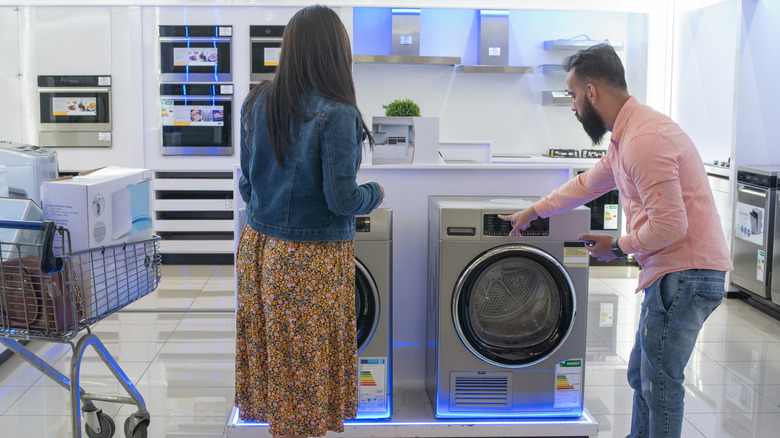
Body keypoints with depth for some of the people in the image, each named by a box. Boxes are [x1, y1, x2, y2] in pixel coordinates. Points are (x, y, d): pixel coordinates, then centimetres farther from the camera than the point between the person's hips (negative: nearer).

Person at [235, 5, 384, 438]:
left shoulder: (257, 102, 0)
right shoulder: (336, 115, -19)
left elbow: (247, 180, 7)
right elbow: (342, 199, -18)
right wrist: (375, 192, 2)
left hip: (259, 245, 6)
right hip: (314, 257, -6)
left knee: (272, 344, 18)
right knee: (310, 354, 10)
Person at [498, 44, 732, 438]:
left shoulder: (643, 139, -22)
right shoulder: (625, 136, 13)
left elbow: (669, 226, -25)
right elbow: (587, 184, 28)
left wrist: (618, 246, -8)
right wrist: (533, 211, 31)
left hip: (684, 273, -10)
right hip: (673, 272, 10)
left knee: (660, 382, 0)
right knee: (642, 376, 18)